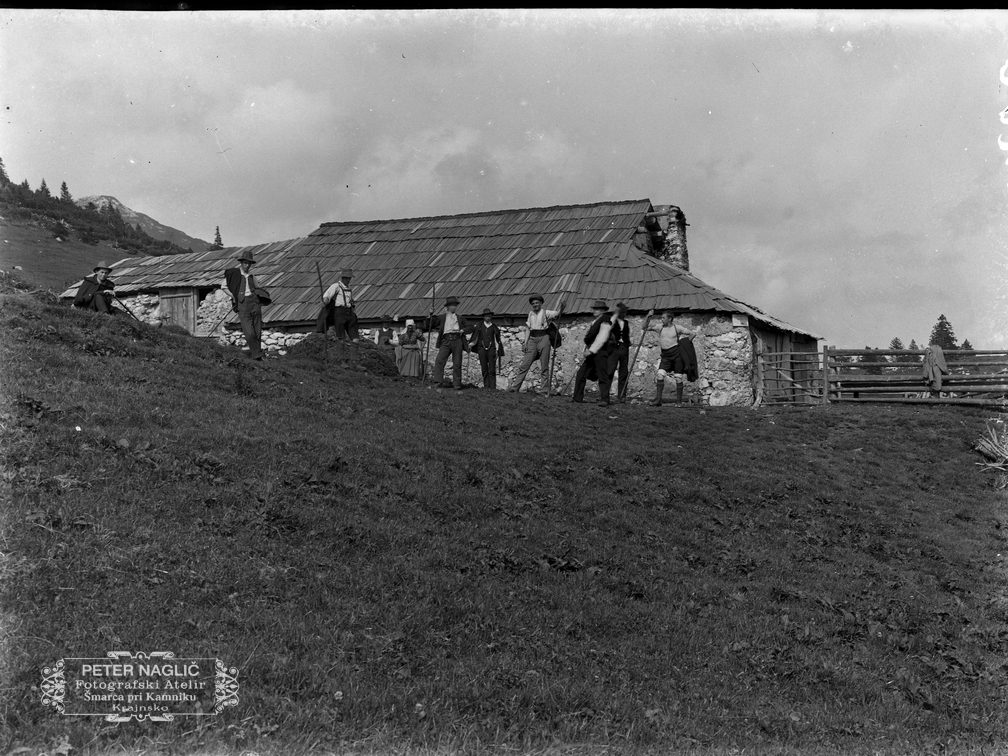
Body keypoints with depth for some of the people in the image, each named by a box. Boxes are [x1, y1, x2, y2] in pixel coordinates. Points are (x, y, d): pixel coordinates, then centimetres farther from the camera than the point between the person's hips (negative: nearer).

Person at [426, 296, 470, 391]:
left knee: (457, 364, 0)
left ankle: (457, 385, 5)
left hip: (457, 341, 1)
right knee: (439, 361, -18)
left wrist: (463, 330, 1)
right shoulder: (442, 318, 18)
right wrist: (431, 315, 4)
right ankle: (438, 382, -21)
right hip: (446, 341, -1)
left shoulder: (460, 318, 21)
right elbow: (429, 326, 16)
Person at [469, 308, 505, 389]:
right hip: (482, 349, 1)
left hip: (491, 349, -1)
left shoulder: (494, 327, 11)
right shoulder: (479, 326, 13)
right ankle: (486, 387, 0)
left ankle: (493, 387, -9)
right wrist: (470, 344, -8)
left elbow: (498, 340, 13)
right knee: (484, 370, -2)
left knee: (492, 370, -9)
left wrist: (501, 353, 11)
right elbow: (475, 338, 12)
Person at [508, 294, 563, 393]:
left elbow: (557, 314, -16)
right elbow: (528, 329, 12)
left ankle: (545, 388, 6)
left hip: (543, 338, -3)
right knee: (524, 365, 0)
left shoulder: (546, 313, 1)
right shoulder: (530, 314, 13)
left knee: (544, 366, 0)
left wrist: (561, 308, -38)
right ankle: (514, 386, 0)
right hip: (532, 339, 3)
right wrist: (525, 343, 5)